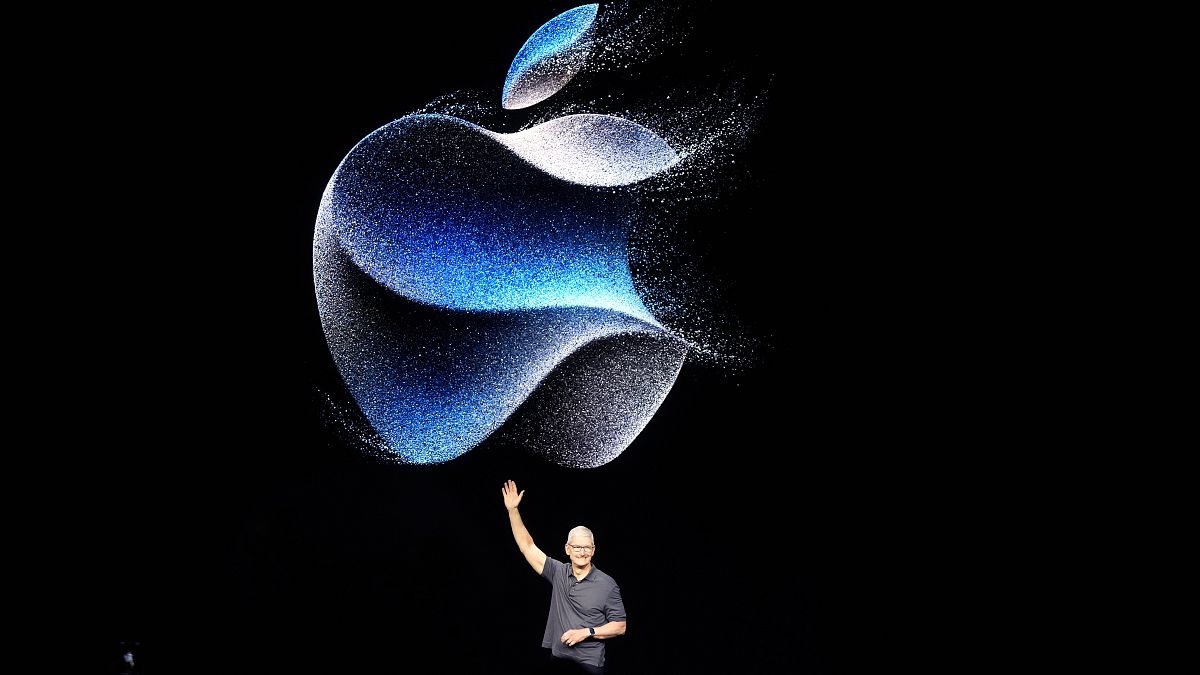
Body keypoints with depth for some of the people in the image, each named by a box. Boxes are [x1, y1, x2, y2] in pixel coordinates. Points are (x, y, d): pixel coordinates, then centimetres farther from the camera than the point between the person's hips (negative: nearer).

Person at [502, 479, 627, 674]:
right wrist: (512, 510, -6)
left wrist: (586, 632, -15)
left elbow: (620, 626, -4)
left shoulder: (607, 585, -8)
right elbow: (527, 546, 0)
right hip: (558, 659, 3)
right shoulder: (558, 573, 2)